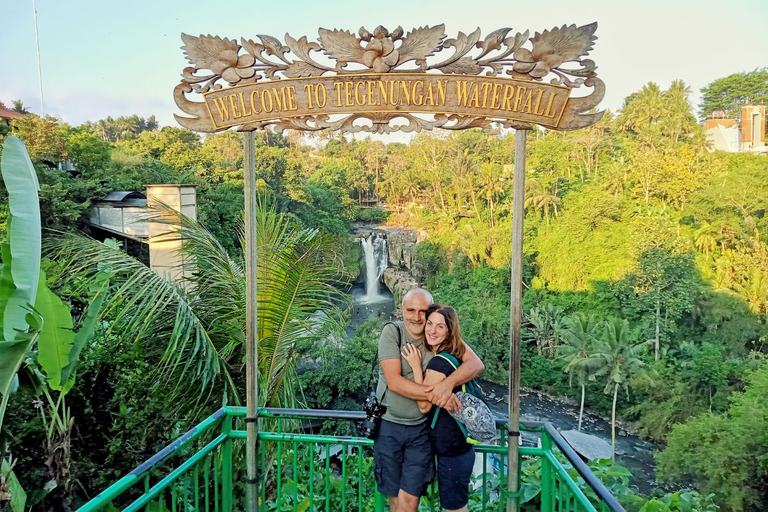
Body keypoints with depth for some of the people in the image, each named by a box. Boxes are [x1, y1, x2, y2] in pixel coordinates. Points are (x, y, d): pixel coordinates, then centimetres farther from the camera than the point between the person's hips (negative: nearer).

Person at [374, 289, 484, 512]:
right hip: (389, 426, 0)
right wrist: (436, 395, -27)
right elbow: (393, 381, -20)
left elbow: (476, 363, -16)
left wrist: (448, 384, -33)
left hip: (421, 428, 1)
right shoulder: (392, 332, -12)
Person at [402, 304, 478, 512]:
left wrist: (416, 367, -15)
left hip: (452, 450, -9)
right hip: (458, 446, 9)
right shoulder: (453, 356, 5)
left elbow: (424, 405, -15)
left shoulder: (439, 363, -23)